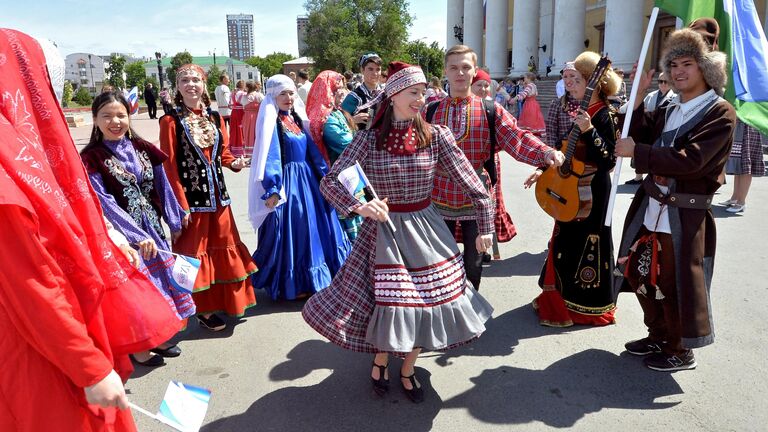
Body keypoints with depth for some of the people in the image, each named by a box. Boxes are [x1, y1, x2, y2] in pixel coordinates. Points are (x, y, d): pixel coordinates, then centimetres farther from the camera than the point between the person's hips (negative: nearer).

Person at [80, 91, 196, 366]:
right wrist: (137, 235, -23)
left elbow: (162, 188, 8)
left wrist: (175, 221, 9)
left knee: (158, 274, 13)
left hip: (152, 226, 5)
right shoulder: (90, 159, -10)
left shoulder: (142, 149, 3)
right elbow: (104, 202, -16)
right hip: (121, 231, -5)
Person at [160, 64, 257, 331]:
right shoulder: (171, 121, -8)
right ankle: (204, 310, 17)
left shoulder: (214, 117, 8)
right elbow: (169, 166, -11)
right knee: (196, 252, 5)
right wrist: (181, 205, -16)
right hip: (190, 196, -5)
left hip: (217, 194, 6)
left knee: (223, 247, 14)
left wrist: (234, 163, -7)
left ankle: (226, 301, 31)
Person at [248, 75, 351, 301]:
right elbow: (269, 157, -17)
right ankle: (290, 285, 13)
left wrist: (325, 175, 12)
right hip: (287, 181, -8)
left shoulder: (297, 117, 12)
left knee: (312, 226, 13)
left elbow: (312, 149, 13)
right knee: (290, 231, -1)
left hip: (307, 178, 8)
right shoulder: (270, 121, -9)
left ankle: (309, 278, 28)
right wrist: (272, 189, -23)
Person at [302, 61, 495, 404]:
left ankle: (408, 368, 36)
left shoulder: (436, 136, -5)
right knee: (387, 302, 2)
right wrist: (360, 206, -29)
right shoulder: (369, 138, -8)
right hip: (383, 231, -2)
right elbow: (329, 181, -12)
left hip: (425, 230, 2)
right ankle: (380, 359, 37)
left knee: (428, 300, 8)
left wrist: (485, 228, -2)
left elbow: (473, 185, -2)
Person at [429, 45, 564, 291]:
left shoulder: (491, 111, -1)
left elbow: (516, 137, -13)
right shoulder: (431, 111, 3)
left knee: (473, 261, 12)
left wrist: (545, 152, -31)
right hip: (440, 198, 1)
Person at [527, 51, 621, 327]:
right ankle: (560, 298, 32)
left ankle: (584, 306, 19)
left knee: (586, 244, 2)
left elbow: (609, 160, -24)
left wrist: (589, 131, -31)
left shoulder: (604, 116, -16)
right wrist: (545, 170, 11)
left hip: (591, 191, -8)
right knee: (564, 241, 16)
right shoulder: (576, 111, 9)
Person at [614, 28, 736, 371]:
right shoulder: (668, 110, 11)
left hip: (685, 216, -7)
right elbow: (639, 138, 3)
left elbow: (690, 160, -21)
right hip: (650, 209, 7)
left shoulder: (721, 114, -10)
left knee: (674, 284, 5)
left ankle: (680, 351, 27)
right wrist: (638, 97, -3)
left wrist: (637, 151, -23)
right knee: (641, 275, 16)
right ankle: (658, 337, 36)